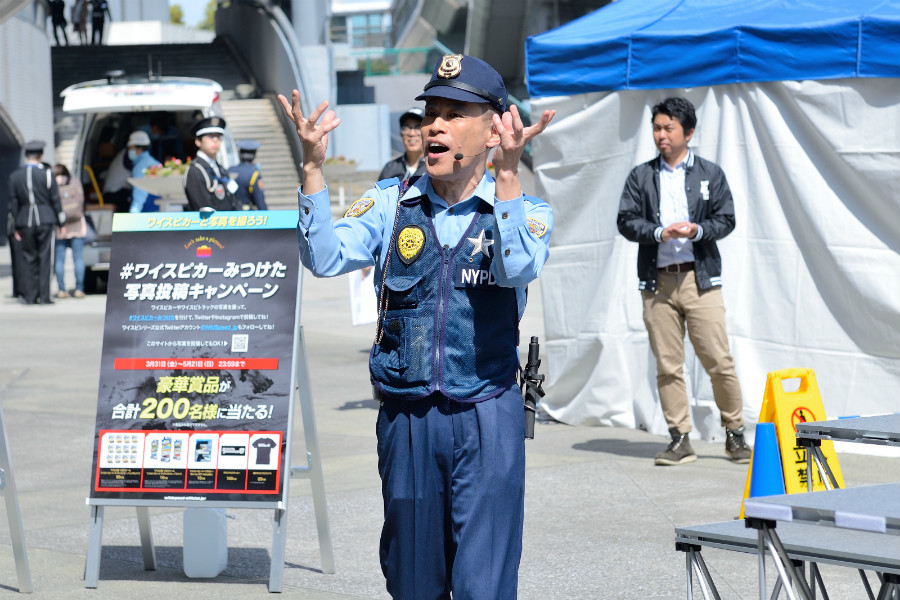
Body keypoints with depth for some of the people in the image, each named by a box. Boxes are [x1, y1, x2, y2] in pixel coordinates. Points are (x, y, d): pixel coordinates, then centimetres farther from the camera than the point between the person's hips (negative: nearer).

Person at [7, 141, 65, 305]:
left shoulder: (15, 176, 2)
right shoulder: (46, 174, -6)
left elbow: (14, 202, 6)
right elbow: (55, 200, -3)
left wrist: (17, 226, 12)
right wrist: (61, 222, 6)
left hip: (26, 221, 2)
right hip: (45, 219, -2)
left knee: (28, 258, 8)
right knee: (44, 258, 1)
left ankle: (29, 296, 6)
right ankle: (44, 296, -1)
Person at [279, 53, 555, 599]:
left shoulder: (526, 211, 0)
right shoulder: (392, 203, 7)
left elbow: (518, 271, -21)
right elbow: (326, 259, -7)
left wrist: (508, 173, -29)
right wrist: (314, 167, -17)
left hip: (486, 417, -3)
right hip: (405, 418, 3)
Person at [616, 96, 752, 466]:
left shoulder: (710, 174, 10)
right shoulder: (641, 177, 11)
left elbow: (726, 219, 5)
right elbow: (626, 221, 4)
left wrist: (696, 230, -13)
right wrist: (660, 232, -12)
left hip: (700, 279, -1)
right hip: (657, 281, 1)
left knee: (719, 361, -5)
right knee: (667, 366, 1)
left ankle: (735, 435, 8)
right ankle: (679, 440, 8)